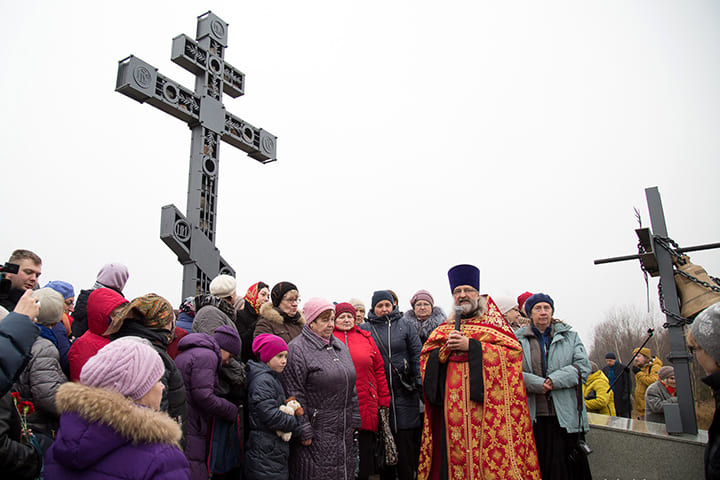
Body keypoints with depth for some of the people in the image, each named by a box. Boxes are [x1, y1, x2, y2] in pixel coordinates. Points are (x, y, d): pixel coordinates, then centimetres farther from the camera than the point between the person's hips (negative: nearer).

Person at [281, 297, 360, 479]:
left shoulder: (340, 346, 13)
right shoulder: (297, 349, -11)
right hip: (316, 433, -7)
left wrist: (354, 420, 14)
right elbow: (294, 395, -16)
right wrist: (303, 431, -17)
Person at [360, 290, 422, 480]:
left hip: (404, 392, 0)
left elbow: (417, 355, 5)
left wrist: (420, 385, -1)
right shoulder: (364, 329, 5)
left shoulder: (405, 326, 6)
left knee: (406, 439, 2)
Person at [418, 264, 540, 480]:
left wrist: (471, 346, -11)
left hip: (486, 404, -2)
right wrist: (446, 348, -7)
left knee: (487, 452, -6)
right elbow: (425, 360, 12)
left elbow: (514, 351, -6)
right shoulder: (444, 329, 17)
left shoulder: (493, 323, 8)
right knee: (453, 453, 0)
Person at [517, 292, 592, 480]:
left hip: (566, 418, 1)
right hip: (533, 419, -1)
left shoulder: (569, 335, 12)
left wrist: (553, 381, -12)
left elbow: (583, 368, 0)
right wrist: (538, 384, -18)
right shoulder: (518, 339, 7)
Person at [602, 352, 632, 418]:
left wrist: (626, 394, -13)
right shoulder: (605, 369, 10)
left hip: (621, 398, -4)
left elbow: (628, 383, -5)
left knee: (624, 415, -2)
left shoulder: (623, 368, -5)